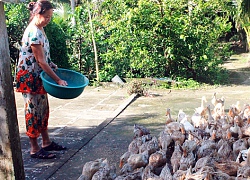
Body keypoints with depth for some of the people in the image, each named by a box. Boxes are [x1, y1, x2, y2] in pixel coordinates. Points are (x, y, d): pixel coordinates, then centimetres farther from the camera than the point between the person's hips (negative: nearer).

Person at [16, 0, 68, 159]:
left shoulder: (39, 29, 7)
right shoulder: (33, 33, -23)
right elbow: (41, 61, -23)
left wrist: (51, 65, 4)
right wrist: (58, 80, -20)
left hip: (38, 75, 10)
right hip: (29, 76, -10)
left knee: (43, 108, 15)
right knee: (33, 111, -2)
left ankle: (46, 143, 26)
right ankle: (35, 149, 7)